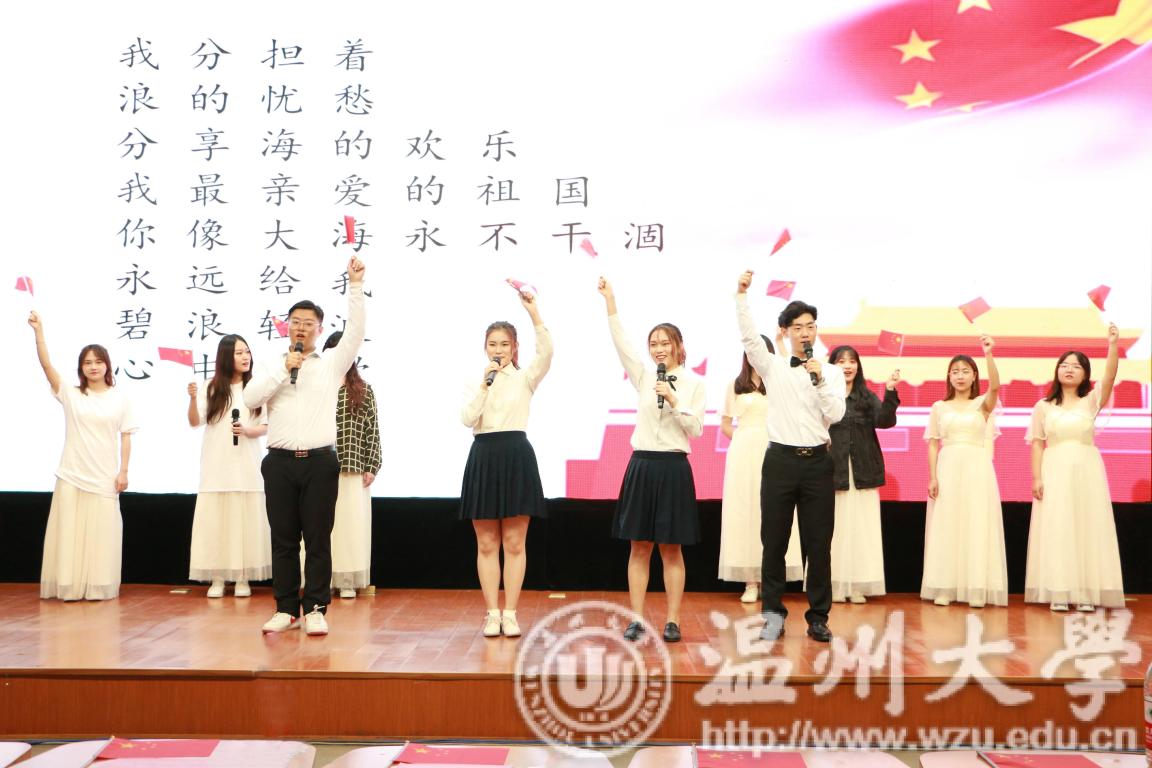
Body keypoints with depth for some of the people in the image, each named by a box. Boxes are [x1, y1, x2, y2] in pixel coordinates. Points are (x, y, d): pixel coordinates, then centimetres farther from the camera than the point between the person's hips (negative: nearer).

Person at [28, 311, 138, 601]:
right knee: (70, 531, 2)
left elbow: (125, 437, 3)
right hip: (71, 475, 1)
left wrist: (123, 471, -3)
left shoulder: (120, 398, 2)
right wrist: (39, 330, -18)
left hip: (104, 478, -1)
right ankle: (70, 586, 7)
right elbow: (47, 364, -8)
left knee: (100, 533, 2)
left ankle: (99, 587, 8)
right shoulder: (70, 394, 2)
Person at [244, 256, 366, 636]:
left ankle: (315, 610, 6)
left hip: (319, 462, -1)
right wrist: (283, 370, -7)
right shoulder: (273, 368, 13)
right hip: (280, 462, 2)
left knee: (318, 540, 0)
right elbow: (249, 399, -1)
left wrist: (355, 285, -11)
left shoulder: (332, 363, 8)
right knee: (283, 539, 5)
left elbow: (355, 331, -4)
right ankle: (286, 609, 13)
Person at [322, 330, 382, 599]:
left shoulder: (364, 390, 8)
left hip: (353, 468, 0)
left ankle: (348, 581, 7)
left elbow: (372, 430, 5)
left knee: (351, 524, 0)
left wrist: (371, 467, -1)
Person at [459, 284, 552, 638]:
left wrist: (534, 314, -25)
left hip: (517, 456, -2)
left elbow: (546, 353, -17)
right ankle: (492, 613, 11)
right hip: (483, 457, 2)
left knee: (514, 543, 2)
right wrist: (484, 385, -10)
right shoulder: (476, 381, 9)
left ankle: (510, 613, 8)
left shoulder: (524, 378, 3)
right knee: (487, 544, 4)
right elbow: (467, 419, -5)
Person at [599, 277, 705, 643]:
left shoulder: (694, 383, 1)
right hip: (641, 465, 2)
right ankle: (637, 618, 10)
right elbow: (621, 342, -3)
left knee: (671, 548, 4)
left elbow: (696, 429, -4)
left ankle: (672, 620, 10)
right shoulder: (644, 377, 7)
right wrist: (610, 301, -10)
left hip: (673, 468, -2)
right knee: (639, 547, 4)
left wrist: (674, 401, -15)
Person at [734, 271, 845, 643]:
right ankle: (773, 614, 13)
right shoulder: (773, 367, 6)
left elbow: (836, 415, -3)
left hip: (817, 462, 0)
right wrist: (741, 295, -16)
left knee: (818, 543, 3)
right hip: (780, 459, 0)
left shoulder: (831, 373, 8)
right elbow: (749, 337, -8)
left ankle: (818, 617, 13)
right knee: (774, 541, 3)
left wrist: (820, 379, -11)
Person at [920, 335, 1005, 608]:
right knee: (946, 526, 0)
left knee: (977, 525, -2)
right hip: (948, 468, 1)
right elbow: (933, 444, 7)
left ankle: (976, 590, 1)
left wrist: (989, 355, -30)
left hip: (977, 469, -1)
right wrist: (933, 477, -4)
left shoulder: (982, 404, 5)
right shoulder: (939, 407, 9)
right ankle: (945, 588, 4)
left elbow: (995, 386, -17)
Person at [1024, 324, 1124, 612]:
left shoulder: (1091, 402, 4)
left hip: (1086, 471, 0)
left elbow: (1109, 378, -14)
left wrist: (1113, 346, -28)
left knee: (1088, 528, -1)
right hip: (1055, 471, 0)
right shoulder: (1043, 406, 5)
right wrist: (1036, 477, -8)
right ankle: (1058, 593, -2)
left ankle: (1086, 593, 2)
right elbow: (1037, 444, 3)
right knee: (1055, 529, -3)